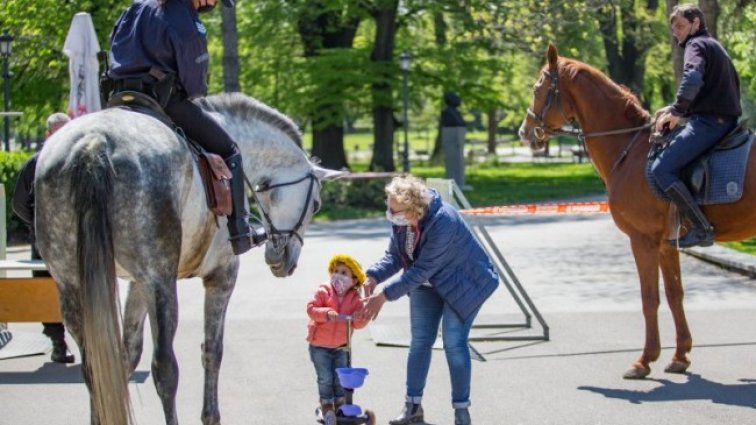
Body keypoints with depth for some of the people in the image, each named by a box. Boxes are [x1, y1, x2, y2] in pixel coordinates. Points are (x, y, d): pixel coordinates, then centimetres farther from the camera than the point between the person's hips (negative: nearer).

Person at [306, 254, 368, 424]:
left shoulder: (354, 299, -6)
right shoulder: (324, 292, -12)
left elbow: (358, 324, -9)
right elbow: (311, 308, -21)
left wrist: (360, 318, -32)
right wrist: (326, 313, -37)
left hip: (340, 346, 3)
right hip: (319, 346, -2)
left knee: (340, 378, 7)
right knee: (325, 378, -2)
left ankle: (340, 404, 23)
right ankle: (326, 406, 12)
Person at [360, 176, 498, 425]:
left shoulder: (443, 223, -37)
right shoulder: (401, 220, -15)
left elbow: (421, 270, -35)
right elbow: (394, 255, -5)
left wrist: (385, 295, -33)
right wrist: (374, 277, -26)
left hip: (462, 284, -7)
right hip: (427, 283, 7)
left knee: (453, 343, -11)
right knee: (420, 341, 6)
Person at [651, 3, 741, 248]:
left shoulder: (697, 44, -5)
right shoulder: (715, 47, 27)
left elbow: (693, 77, -25)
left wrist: (677, 110, -26)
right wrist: (676, 109, 24)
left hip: (708, 121, -11)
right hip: (727, 120, 11)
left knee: (661, 169, -19)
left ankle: (702, 229, -26)